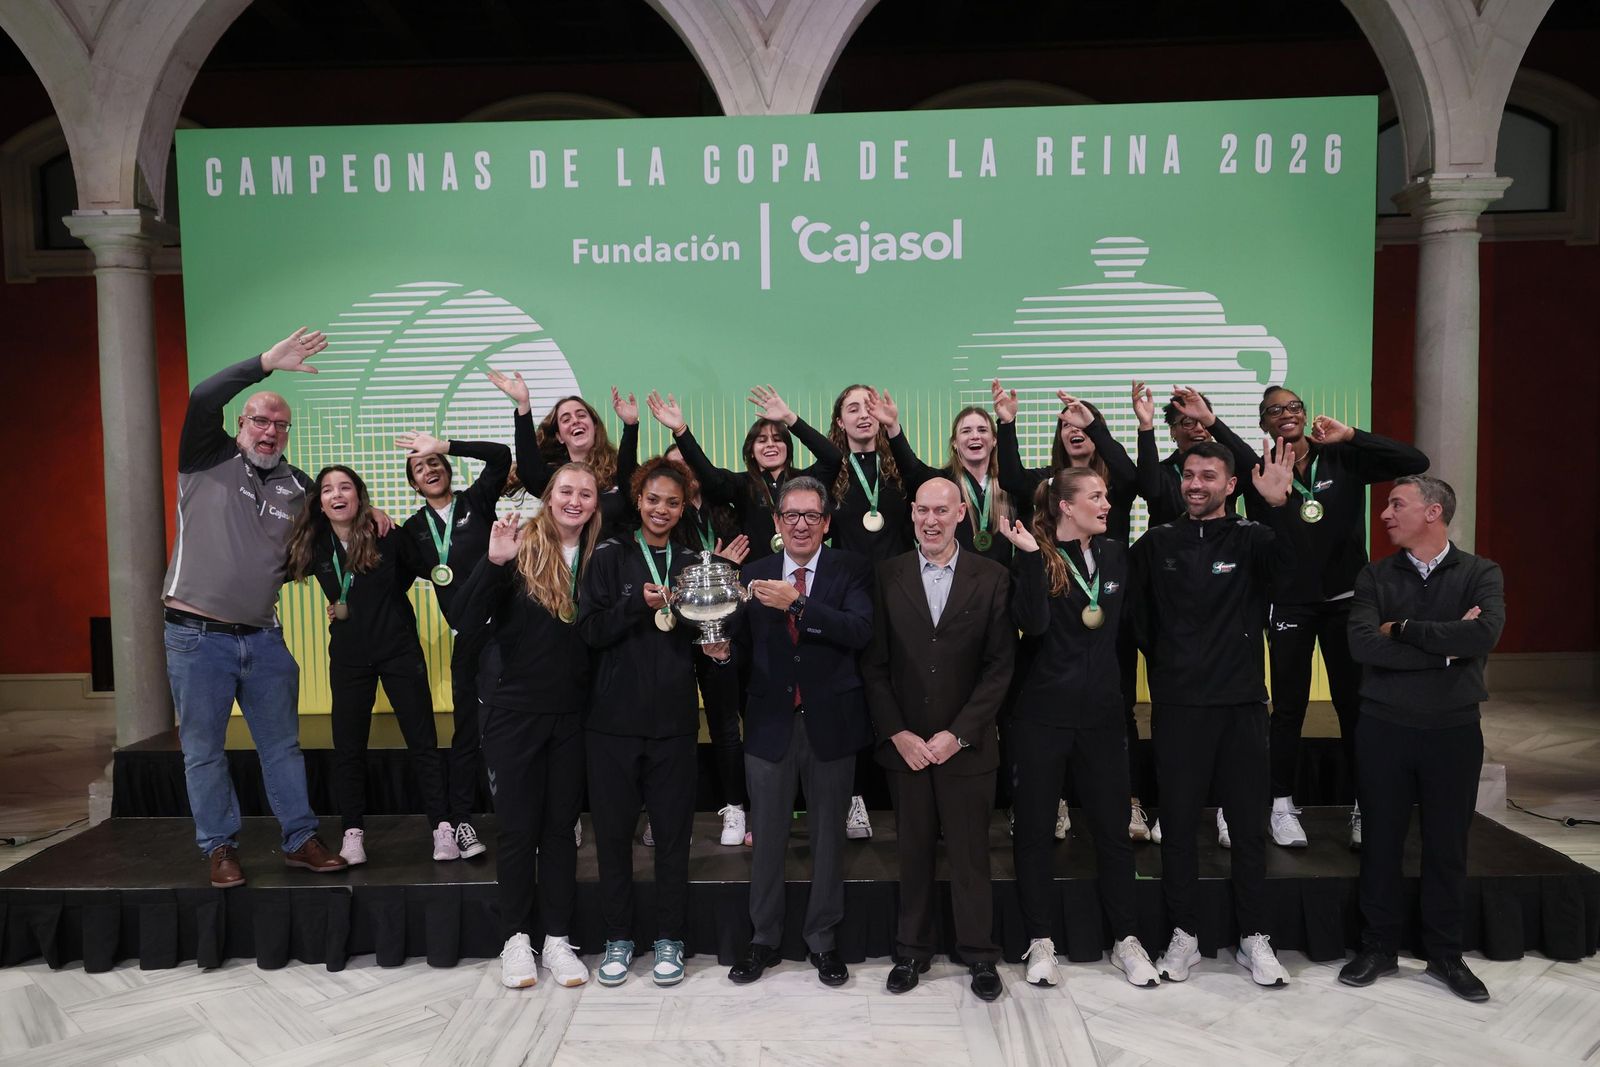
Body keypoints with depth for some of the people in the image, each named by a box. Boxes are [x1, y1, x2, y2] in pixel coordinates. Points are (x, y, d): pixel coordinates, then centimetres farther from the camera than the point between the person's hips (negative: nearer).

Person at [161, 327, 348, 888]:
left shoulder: (298, 486, 9)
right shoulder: (209, 458, -2)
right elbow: (202, 399, -19)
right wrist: (267, 363, -23)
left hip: (263, 638, 4)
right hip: (197, 637, -3)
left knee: (282, 745, 10)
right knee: (204, 751, 7)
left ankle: (300, 840, 21)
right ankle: (220, 849, 21)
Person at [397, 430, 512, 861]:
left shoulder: (475, 501, 3)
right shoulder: (415, 527, 12)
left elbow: (501, 455, -12)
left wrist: (443, 446, -14)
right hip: (469, 636, 3)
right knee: (468, 728, 6)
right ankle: (460, 819, 15)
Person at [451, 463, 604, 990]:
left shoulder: (599, 556, 1)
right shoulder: (521, 546, -8)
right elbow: (468, 621, -17)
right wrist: (493, 562, -29)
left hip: (572, 712, 3)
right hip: (514, 709, -2)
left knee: (561, 825, 11)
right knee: (518, 826, 7)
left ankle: (557, 937, 24)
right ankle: (516, 937, 23)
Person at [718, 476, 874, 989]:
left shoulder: (850, 569, -2)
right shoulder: (755, 574, 5)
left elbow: (860, 631, -18)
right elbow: (743, 648, 5)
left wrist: (797, 604, -24)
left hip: (831, 721, -1)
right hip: (771, 722, 1)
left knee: (828, 835, 12)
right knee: (767, 837, 11)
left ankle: (821, 940, 29)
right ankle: (764, 939, 29)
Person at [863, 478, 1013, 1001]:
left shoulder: (992, 578, -2)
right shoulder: (887, 576, 1)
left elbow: (1000, 665, -4)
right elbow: (875, 664, 2)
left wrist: (957, 734, -10)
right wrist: (897, 733, -6)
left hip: (966, 743, -1)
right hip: (904, 742, 1)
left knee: (970, 853, 8)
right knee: (914, 851, 11)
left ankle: (979, 953, 25)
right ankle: (912, 950, 27)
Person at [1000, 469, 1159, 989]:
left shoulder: (1115, 556, 7)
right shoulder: (1034, 559, -6)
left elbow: (1121, 625, 17)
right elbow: (1032, 623, -22)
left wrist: (1120, 692, 15)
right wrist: (1031, 556, -26)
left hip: (1101, 713, 4)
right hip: (1041, 715, -3)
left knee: (1112, 827, 9)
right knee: (1033, 829, 5)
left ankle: (1125, 939, 23)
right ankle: (1040, 941, 18)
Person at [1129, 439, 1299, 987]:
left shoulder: (1251, 538, 0)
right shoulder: (1156, 543, 3)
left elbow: (1285, 566, -23)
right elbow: (1135, 612, 10)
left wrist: (1278, 504, -37)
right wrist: (1164, 660, 5)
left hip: (1241, 700, 0)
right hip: (1177, 702, 1)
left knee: (1249, 822, 8)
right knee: (1178, 820, 7)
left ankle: (1254, 939, 23)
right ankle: (1184, 935, 21)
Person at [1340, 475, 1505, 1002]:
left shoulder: (1480, 574, 0)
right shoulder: (1375, 576, 2)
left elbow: (1485, 634, -20)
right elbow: (1363, 644, -14)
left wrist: (1403, 630, -14)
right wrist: (1447, 646, -15)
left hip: (1454, 729, 0)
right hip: (1384, 727, 1)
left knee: (1448, 845, 9)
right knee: (1381, 841, 8)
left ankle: (1445, 952, 26)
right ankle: (1379, 946, 23)